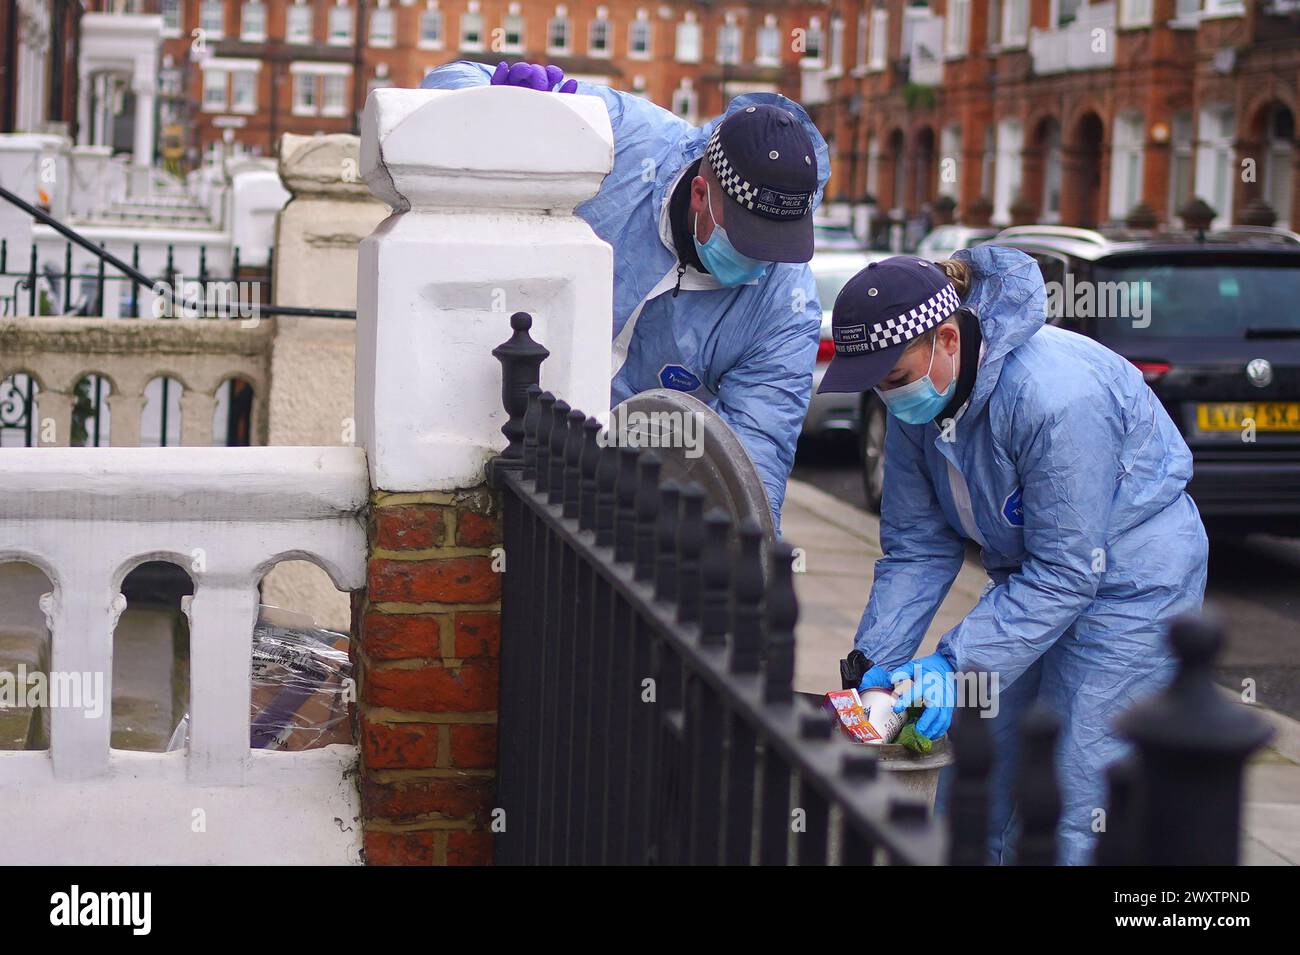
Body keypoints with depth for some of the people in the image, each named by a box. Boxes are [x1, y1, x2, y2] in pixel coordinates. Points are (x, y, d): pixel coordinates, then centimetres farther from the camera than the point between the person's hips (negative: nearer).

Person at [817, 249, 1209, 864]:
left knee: (1074, 798, -10)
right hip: (1030, 573, 8)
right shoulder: (917, 396, -9)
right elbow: (915, 548, -2)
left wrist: (956, 663, -32)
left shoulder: (1059, 395, -33)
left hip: (1132, 580, -8)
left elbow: (1063, 574, -29)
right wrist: (877, 662, -12)